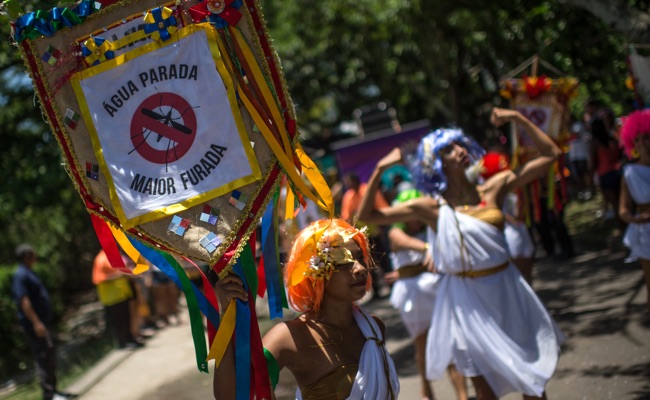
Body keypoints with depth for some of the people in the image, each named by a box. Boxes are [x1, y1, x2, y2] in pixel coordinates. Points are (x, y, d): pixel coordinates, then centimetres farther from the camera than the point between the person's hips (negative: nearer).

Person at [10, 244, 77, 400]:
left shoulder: (29, 273, 15)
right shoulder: (21, 275, -17)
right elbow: (24, 301, -24)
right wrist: (36, 323, -28)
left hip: (43, 321, 10)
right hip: (35, 324, -10)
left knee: (50, 357, 15)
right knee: (43, 358, -6)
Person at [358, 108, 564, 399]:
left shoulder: (493, 188, 0)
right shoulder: (432, 208, -6)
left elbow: (551, 155, 2)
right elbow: (366, 216, -6)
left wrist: (519, 119, -5)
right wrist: (379, 170, -13)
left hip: (507, 291, 3)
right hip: (468, 301, -2)